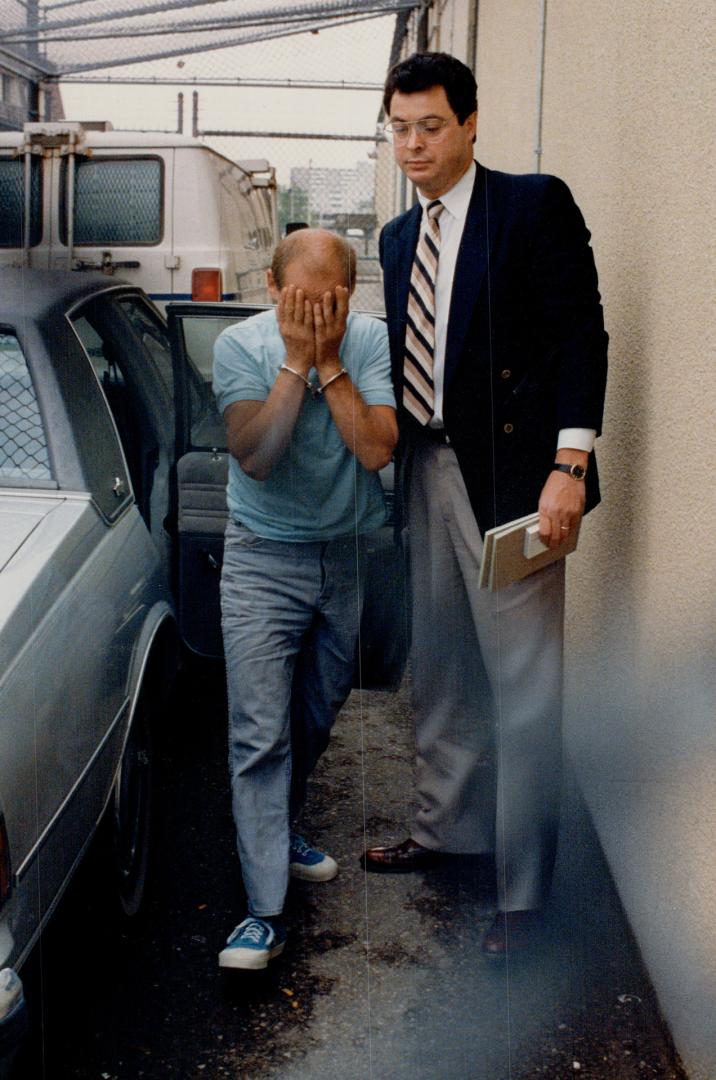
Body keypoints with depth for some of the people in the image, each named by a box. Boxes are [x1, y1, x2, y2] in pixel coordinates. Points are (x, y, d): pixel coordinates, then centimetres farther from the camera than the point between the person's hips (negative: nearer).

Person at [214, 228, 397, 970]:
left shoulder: (371, 341, -8)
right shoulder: (240, 345, -11)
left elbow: (376, 449, -20)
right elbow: (256, 456, -23)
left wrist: (329, 361, -22)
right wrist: (296, 360, -24)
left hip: (348, 553, 3)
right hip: (264, 558, -3)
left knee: (318, 713, 18)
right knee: (260, 733, -8)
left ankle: (277, 830, 43)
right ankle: (266, 912, -5)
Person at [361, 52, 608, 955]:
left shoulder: (535, 204, -5)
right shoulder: (398, 237, 16)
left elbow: (580, 334, -11)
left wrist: (568, 465, -20)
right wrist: (390, 457, 12)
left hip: (510, 473, -7)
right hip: (428, 471, 7)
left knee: (523, 685, -2)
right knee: (439, 671, 17)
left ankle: (522, 890, 9)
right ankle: (444, 826, 35)